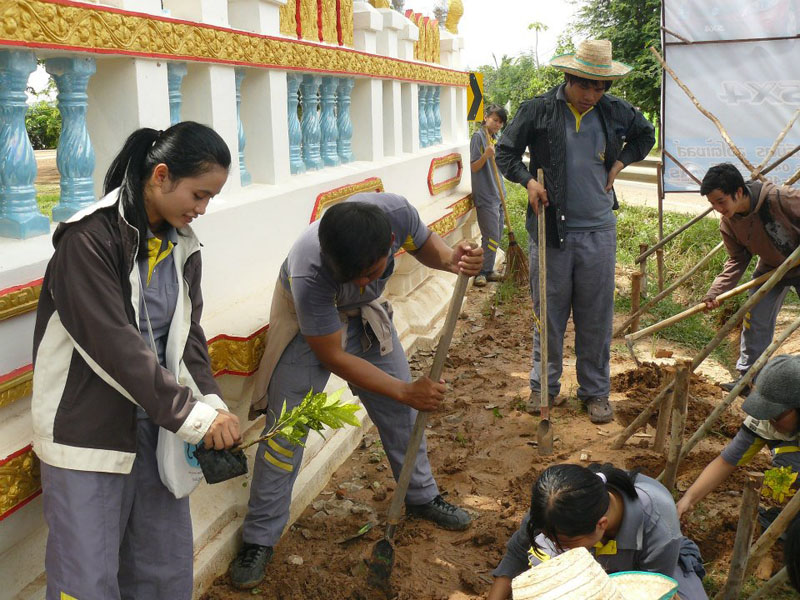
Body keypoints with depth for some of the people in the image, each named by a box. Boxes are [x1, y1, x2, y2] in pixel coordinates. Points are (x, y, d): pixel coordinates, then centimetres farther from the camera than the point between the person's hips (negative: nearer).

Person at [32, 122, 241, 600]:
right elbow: (112, 344, -24)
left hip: (157, 424, 7)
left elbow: (188, 335, 4)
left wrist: (213, 405, -13)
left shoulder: (182, 245, 5)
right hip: (88, 430, -6)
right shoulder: (89, 238, -18)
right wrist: (193, 415, -24)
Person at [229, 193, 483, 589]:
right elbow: (333, 357, -29)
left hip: (364, 313, 5)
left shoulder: (396, 211, -34)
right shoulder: (308, 272, -42)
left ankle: (422, 496, 36)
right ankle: (258, 539, 8)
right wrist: (406, 391, -29)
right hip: (307, 323, -4)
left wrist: (452, 259, -31)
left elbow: (424, 245, -7)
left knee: (400, 412, 12)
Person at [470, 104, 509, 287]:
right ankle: (481, 273, -2)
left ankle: (488, 270, 20)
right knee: (491, 237, -9)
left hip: (497, 194, 9)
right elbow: (474, 167, -14)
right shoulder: (478, 137, -10)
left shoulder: (494, 138, 16)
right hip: (485, 196, -9)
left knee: (496, 236, 12)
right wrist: (486, 155, -31)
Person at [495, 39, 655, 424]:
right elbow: (505, 151, 5)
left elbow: (645, 135, 26)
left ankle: (595, 391, 21)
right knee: (548, 312, 7)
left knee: (596, 316, 7)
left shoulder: (615, 111, 6)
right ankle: (544, 385, 24)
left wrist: (620, 163, 10)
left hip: (598, 231, 2)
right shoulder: (537, 111, -3)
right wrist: (528, 180, -11)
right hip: (551, 229, -2)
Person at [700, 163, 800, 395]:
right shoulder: (728, 223, -14)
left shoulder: (781, 198, -34)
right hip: (770, 269, 5)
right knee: (755, 319, -1)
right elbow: (737, 261, -7)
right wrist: (715, 292, -18)